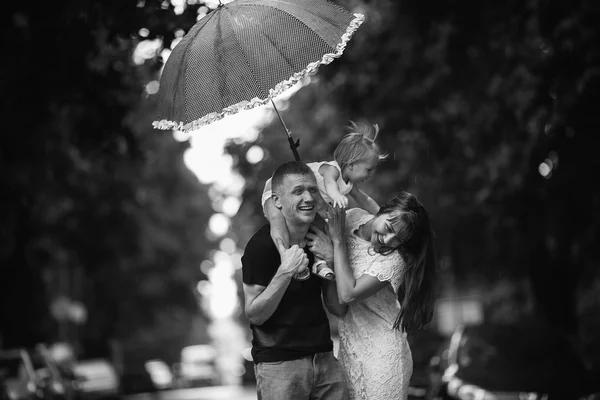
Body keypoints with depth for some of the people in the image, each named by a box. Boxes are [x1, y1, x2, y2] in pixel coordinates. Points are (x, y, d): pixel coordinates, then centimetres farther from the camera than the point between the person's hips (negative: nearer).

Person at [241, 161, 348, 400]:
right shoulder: (261, 246, -12)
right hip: (279, 362, -5)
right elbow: (254, 315, -13)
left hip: (324, 358, 5)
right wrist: (285, 271, -23)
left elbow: (338, 308, 7)